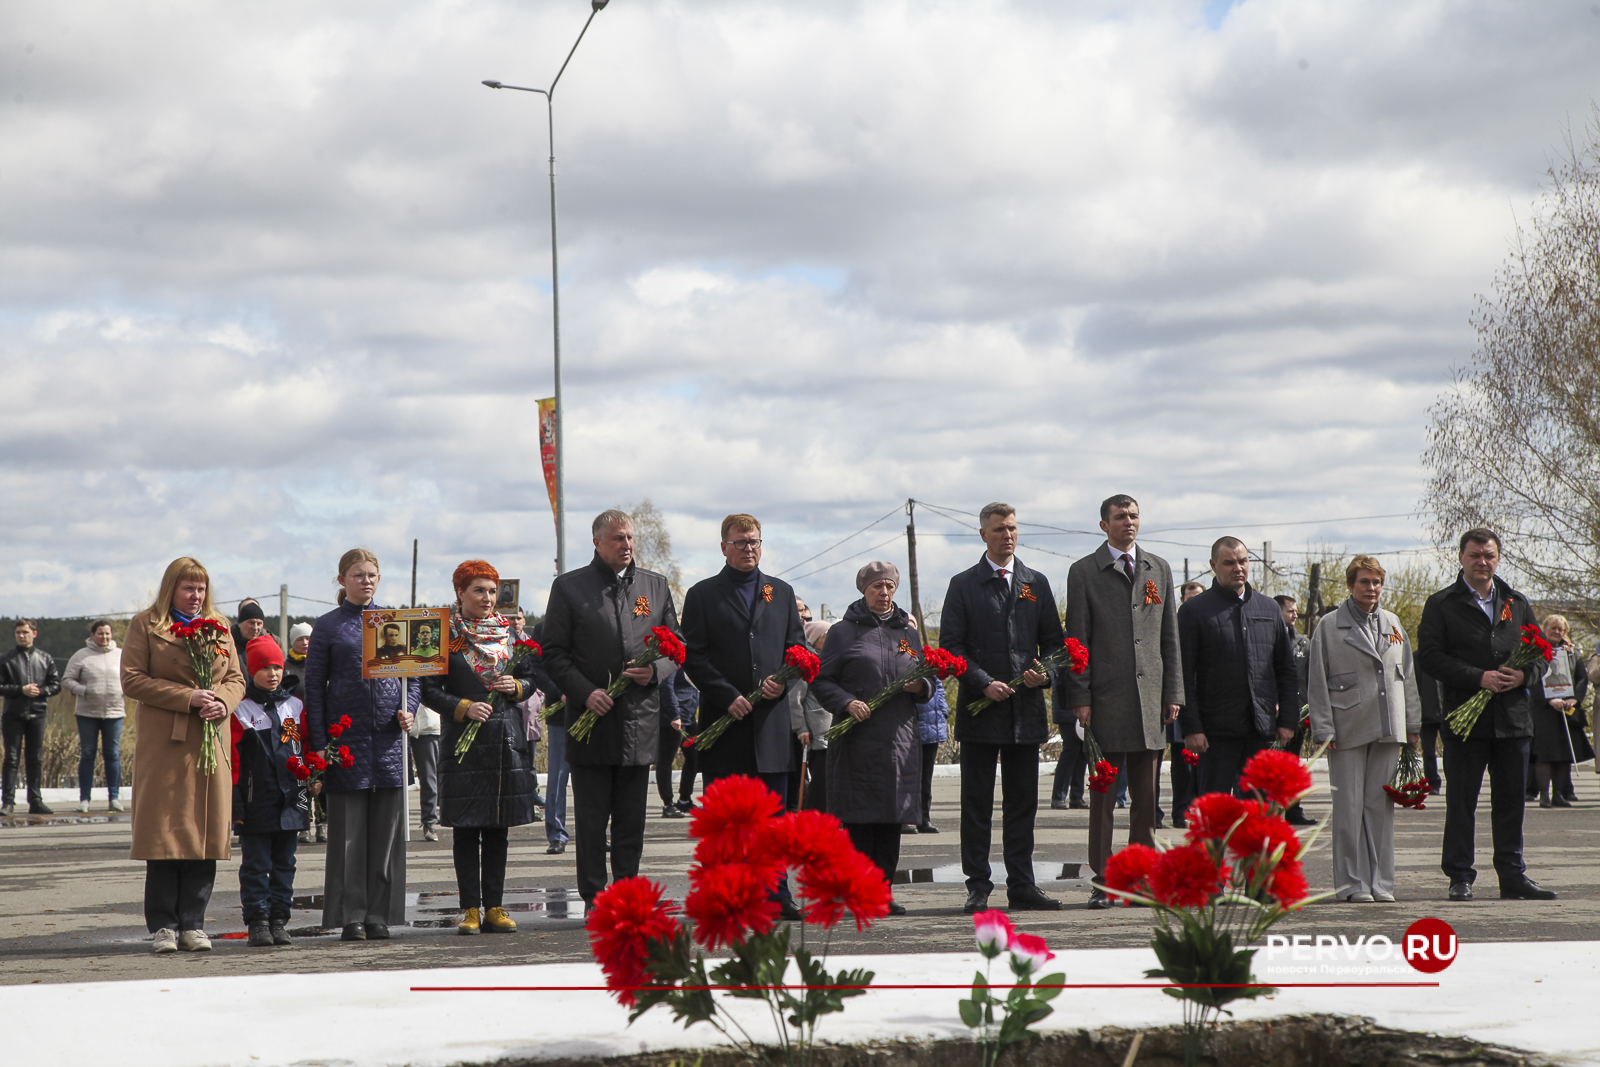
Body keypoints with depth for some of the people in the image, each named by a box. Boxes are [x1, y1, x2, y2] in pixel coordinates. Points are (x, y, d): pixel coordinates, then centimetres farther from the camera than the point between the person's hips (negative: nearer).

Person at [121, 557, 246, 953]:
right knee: (164, 832, -4)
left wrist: (222, 702, -7)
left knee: (206, 830, 0)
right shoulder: (145, 625, 3)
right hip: (163, 743, -3)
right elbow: (132, 680, -5)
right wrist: (188, 697, -13)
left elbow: (236, 679, 16)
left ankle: (193, 924, 7)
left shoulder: (219, 624, 16)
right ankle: (164, 925, 3)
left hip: (211, 740, 4)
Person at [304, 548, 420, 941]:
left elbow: (413, 674, 15)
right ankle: (350, 917, 4)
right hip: (346, 737, -2)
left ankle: (379, 915, 9)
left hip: (389, 735, 2)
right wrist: (318, 746, -5)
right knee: (348, 831, -1)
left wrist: (409, 710, -5)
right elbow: (314, 687, 2)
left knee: (386, 828, 2)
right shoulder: (328, 626, 4)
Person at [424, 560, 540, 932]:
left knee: (498, 827, 5)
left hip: (507, 738, 3)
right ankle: (471, 908, 3)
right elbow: (430, 689, -1)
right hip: (464, 741, -3)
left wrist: (515, 687, -5)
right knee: (465, 828, -2)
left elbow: (530, 677, 16)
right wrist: (464, 708, -14)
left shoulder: (510, 630, 12)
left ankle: (494, 907, 10)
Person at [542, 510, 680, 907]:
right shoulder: (568, 587, 3)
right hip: (591, 719, -3)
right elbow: (554, 653, 1)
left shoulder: (656, 586, 12)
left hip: (640, 721, 3)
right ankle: (594, 897, 7)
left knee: (632, 822, 6)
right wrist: (585, 692, -12)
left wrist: (655, 671, -6)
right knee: (591, 820, 0)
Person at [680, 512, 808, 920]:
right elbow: (694, 657, -2)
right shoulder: (703, 595, 5)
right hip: (723, 719, -2)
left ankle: (777, 898, 6)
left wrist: (783, 680, -6)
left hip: (772, 717, 2)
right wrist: (728, 697, -13)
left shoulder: (781, 592, 16)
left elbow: (797, 647, 14)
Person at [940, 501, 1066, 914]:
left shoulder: (1036, 584, 12)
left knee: (1023, 802, 6)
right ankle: (978, 887, 5)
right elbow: (950, 646, -2)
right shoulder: (963, 585, 3)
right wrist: (983, 683, -14)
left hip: (1026, 709, 3)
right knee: (977, 803, 0)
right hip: (979, 709, -3)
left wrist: (1044, 672, -6)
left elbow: (1054, 642, 14)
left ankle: (1021, 885, 11)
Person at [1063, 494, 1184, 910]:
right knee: (1102, 793, -1)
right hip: (1106, 700, -3)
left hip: (1151, 698, 3)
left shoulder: (1159, 569, 15)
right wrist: (1079, 699, -6)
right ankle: (1102, 881, 3)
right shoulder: (1084, 572, 4)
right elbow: (1077, 639, 0)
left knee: (1146, 795, 4)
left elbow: (1170, 637, 14)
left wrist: (1173, 692, 7)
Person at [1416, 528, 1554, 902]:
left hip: (1513, 718, 4)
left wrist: (1524, 675, -7)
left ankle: (1512, 875, 14)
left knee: (1510, 801, 7)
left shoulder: (1517, 603, 15)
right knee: (1461, 801, 0)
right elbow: (1431, 655, -9)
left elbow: (1540, 651, 15)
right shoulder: (1441, 605, 2)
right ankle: (1460, 877, 7)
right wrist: (1479, 678, -18)